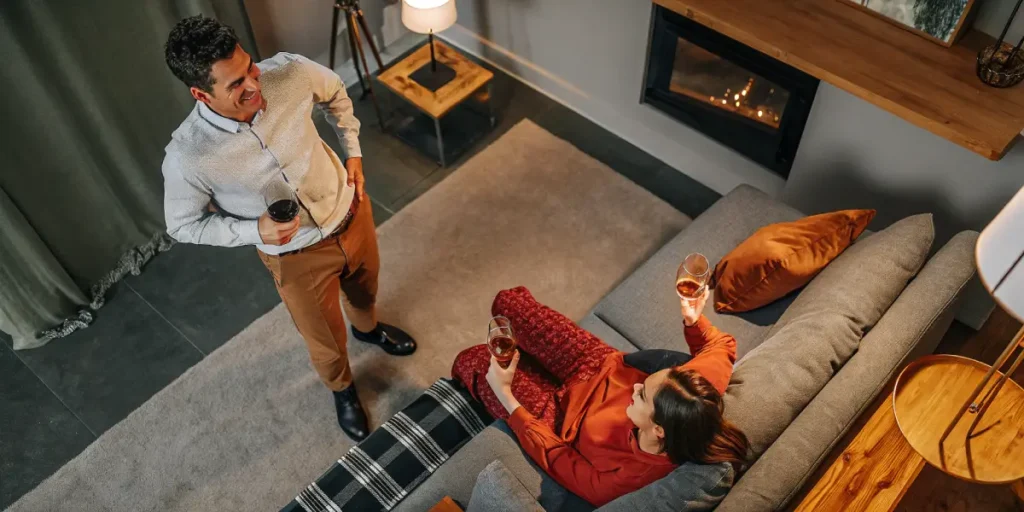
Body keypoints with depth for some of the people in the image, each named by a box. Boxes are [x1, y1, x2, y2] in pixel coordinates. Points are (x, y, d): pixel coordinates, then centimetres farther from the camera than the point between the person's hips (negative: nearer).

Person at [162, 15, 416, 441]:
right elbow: (183, 225, -13)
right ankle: (342, 389, 58)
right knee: (326, 341, 21)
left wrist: (353, 151, -3)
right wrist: (255, 232, -27)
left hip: (350, 212, 4)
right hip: (298, 256, -3)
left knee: (364, 288, 34)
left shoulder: (289, 73, -26)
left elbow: (334, 91, 0)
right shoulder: (187, 157, -32)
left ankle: (368, 328, 72)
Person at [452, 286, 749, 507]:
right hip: (601, 367, 5)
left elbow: (555, 457, -23)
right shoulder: (705, 379, -33)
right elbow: (720, 344, -7)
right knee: (508, 301, 16)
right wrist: (694, 321, -26)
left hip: (561, 412, -4)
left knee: (471, 361, 12)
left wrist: (505, 395, -21)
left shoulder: (627, 478, -41)